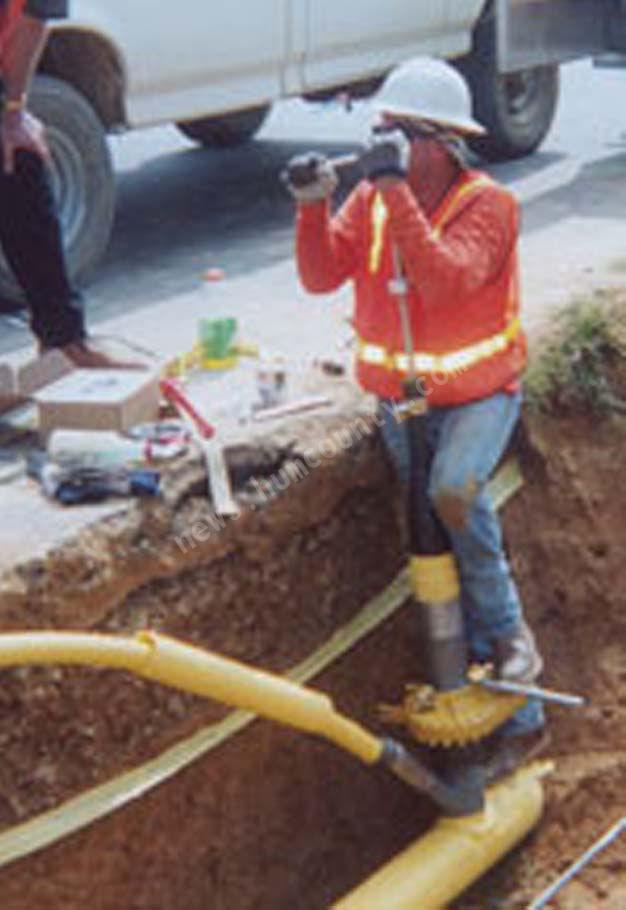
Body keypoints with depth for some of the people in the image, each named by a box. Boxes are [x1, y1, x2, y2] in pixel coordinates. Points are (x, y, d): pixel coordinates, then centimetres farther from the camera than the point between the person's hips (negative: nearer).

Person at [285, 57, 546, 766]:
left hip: (478, 391, -5)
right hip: (401, 395, 5)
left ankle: (511, 630, -8)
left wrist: (396, 192, -37)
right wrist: (313, 207, -26)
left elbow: (445, 281, -35)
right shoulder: (372, 196, -2)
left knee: (454, 495, -35)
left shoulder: (487, 204, -18)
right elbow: (322, 275, -11)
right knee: (436, 552, 8)